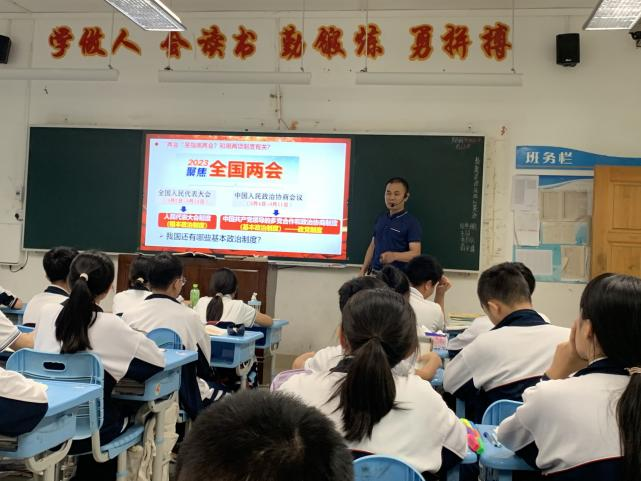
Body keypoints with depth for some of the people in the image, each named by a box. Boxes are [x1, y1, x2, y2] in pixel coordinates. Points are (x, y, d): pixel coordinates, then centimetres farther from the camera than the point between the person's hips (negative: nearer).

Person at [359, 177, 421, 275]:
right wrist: (363, 271, 11)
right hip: (375, 273, 5)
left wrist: (394, 256, -32)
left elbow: (415, 253, -14)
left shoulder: (412, 222, -7)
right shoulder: (380, 219, 13)